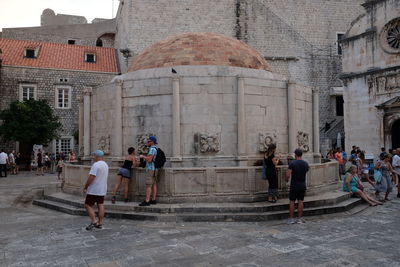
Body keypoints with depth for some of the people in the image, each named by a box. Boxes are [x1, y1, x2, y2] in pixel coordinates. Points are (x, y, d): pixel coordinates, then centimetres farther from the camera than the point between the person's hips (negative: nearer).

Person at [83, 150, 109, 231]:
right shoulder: (106, 165, 11)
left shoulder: (96, 165, -18)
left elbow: (91, 178, -22)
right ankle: (100, 223, 15)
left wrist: (85, 187, -13)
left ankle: (94, 221, -8)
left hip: (93, 190, -9)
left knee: (88, 205, 0)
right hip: (102, 190, 9)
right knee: (101, 206, 11)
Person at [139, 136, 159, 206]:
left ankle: (147, 201, -12)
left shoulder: (152, 149, -15)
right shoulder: (156, 149, 17)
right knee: (154, 185, 8)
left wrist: (143, 156, -7)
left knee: (148, 185, -10)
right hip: (155, 169, 10)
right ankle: (153, 200, 10)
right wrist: (146, 158, 19)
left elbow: (149, 159, -23)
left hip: (151, 169, -10)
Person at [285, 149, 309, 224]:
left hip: (294, 186, -4)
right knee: (300, 201, 7)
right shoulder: (305, 163, 0)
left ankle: (291, 219, 6)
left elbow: (288, 175, -18)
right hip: (302, 185, 4)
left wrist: (287, 180, 1)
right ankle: (299, 218, 10)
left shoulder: (292, 163, -14)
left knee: (292, 202, 4)